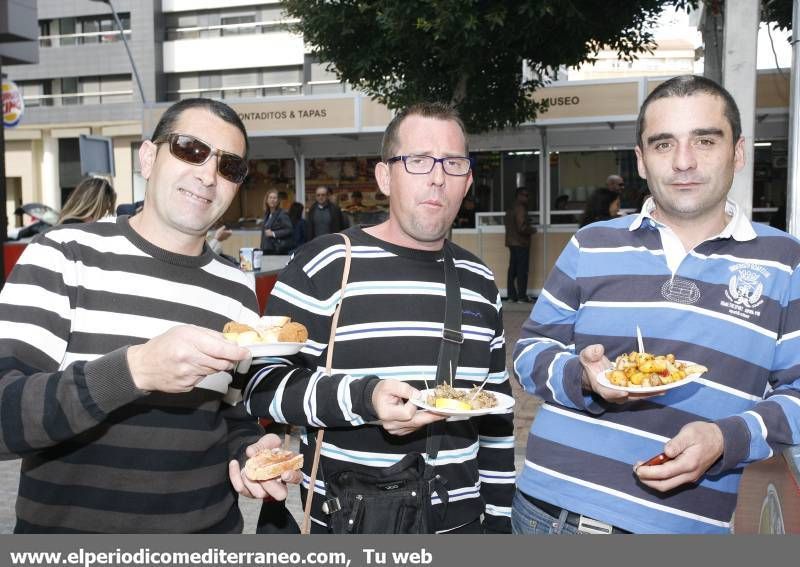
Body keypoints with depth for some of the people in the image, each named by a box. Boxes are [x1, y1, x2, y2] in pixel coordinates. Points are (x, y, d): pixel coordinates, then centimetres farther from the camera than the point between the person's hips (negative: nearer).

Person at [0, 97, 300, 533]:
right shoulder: (63, 256, -11)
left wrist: (248, 452, -12)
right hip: (67, 524, -3)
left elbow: (233, 413, 8)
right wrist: (135, 368, -34)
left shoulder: (237, 289, -1)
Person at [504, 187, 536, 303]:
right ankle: (522, 296, -3)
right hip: (521, 243, -9)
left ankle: (512, 296, 10)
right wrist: (532, 229, -4)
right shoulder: (520, 208, -14)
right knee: (522, 271, -5)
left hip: (512, 242, 9)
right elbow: (522, 228, -21)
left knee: (512, 270, 8)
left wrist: (529, 227, 19)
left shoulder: (510, 209, 16)